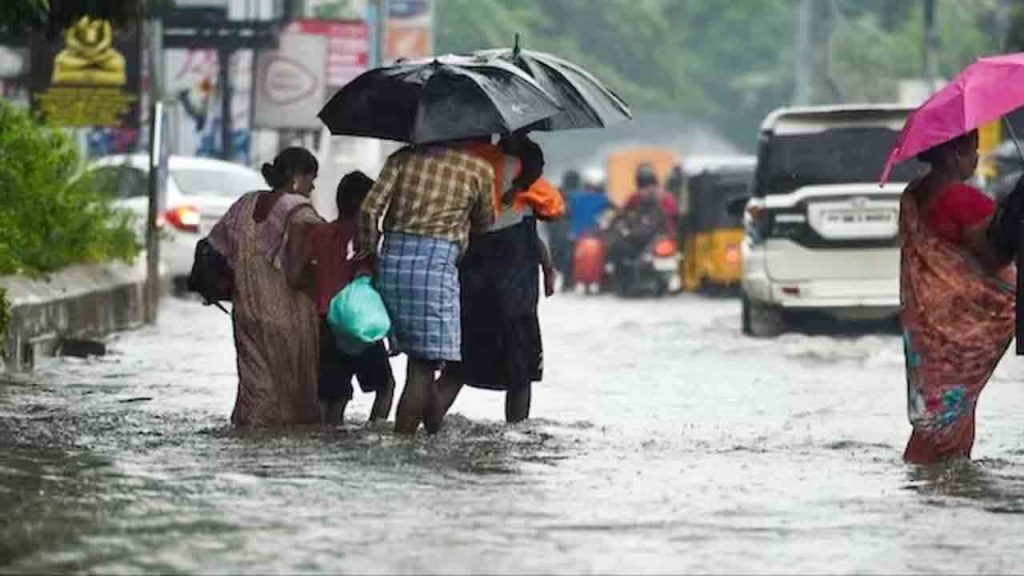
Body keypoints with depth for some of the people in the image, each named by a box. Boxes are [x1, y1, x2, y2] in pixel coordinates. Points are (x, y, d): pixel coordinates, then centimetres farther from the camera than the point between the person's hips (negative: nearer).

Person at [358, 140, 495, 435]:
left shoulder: (404, 157, 11)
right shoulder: (479, 168, 4)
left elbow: (370, 208, 1)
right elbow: (484, 222, 19)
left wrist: (367, 252, 8)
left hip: (392, 259, 4)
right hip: (437, 260, -4)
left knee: (422, 360, 15)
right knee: (424, 364, -2)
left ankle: (436, 430, 21)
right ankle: (402, 436, -9)